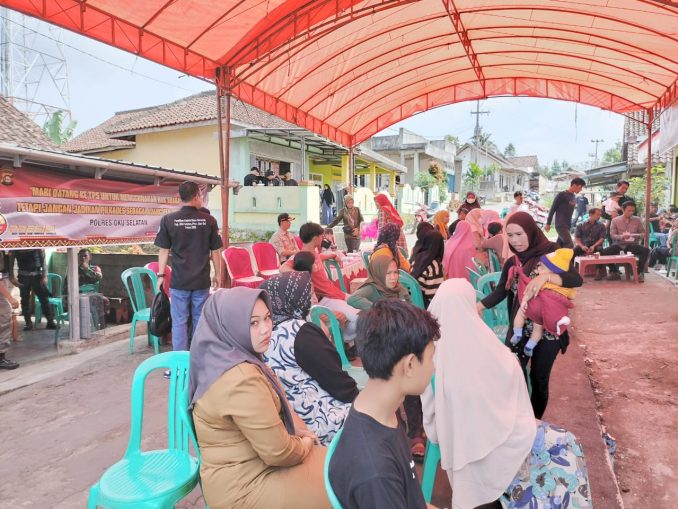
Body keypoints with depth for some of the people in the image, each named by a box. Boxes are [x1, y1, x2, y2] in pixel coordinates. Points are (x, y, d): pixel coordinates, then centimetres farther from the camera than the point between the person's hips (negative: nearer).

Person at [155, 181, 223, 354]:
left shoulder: (168, 219, -5)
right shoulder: (209, 220, -4)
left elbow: (164, 250, -1)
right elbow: (215, 251, 1)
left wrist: (161, 275, 8)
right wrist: (217, 274, 12)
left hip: (178, 280, 0)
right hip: (202, 280, 1)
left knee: (179, 321, 8)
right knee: (200, 320, 13)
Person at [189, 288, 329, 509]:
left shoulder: (228, 356, 1)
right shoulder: (240, 379, -30)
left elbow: (275, 408, 14)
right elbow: (278, 452, -25)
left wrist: (297, 428, -2)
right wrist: (304, 445, -5)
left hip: (245, 466, 9)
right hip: (245, 487, -9)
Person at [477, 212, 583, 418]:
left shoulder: (550, 252, -9)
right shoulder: (511, 262, 5)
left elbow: (576, 279, -21)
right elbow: (500, 292, -1)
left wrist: (545, 277, -37)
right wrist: (479, 306, -18)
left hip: (547, 329, -3)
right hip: (519, 328, 3)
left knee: (539, 378, 9)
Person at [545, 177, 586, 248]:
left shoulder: (573, 196, 14)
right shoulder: (562, 195, -9)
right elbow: (552, 209, -7)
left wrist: (571, 225, 18)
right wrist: (548, 224, -8)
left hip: (567, 226, 7)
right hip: (561, 226, -7)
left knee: (559, 246, 7)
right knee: (570, 246, -16)